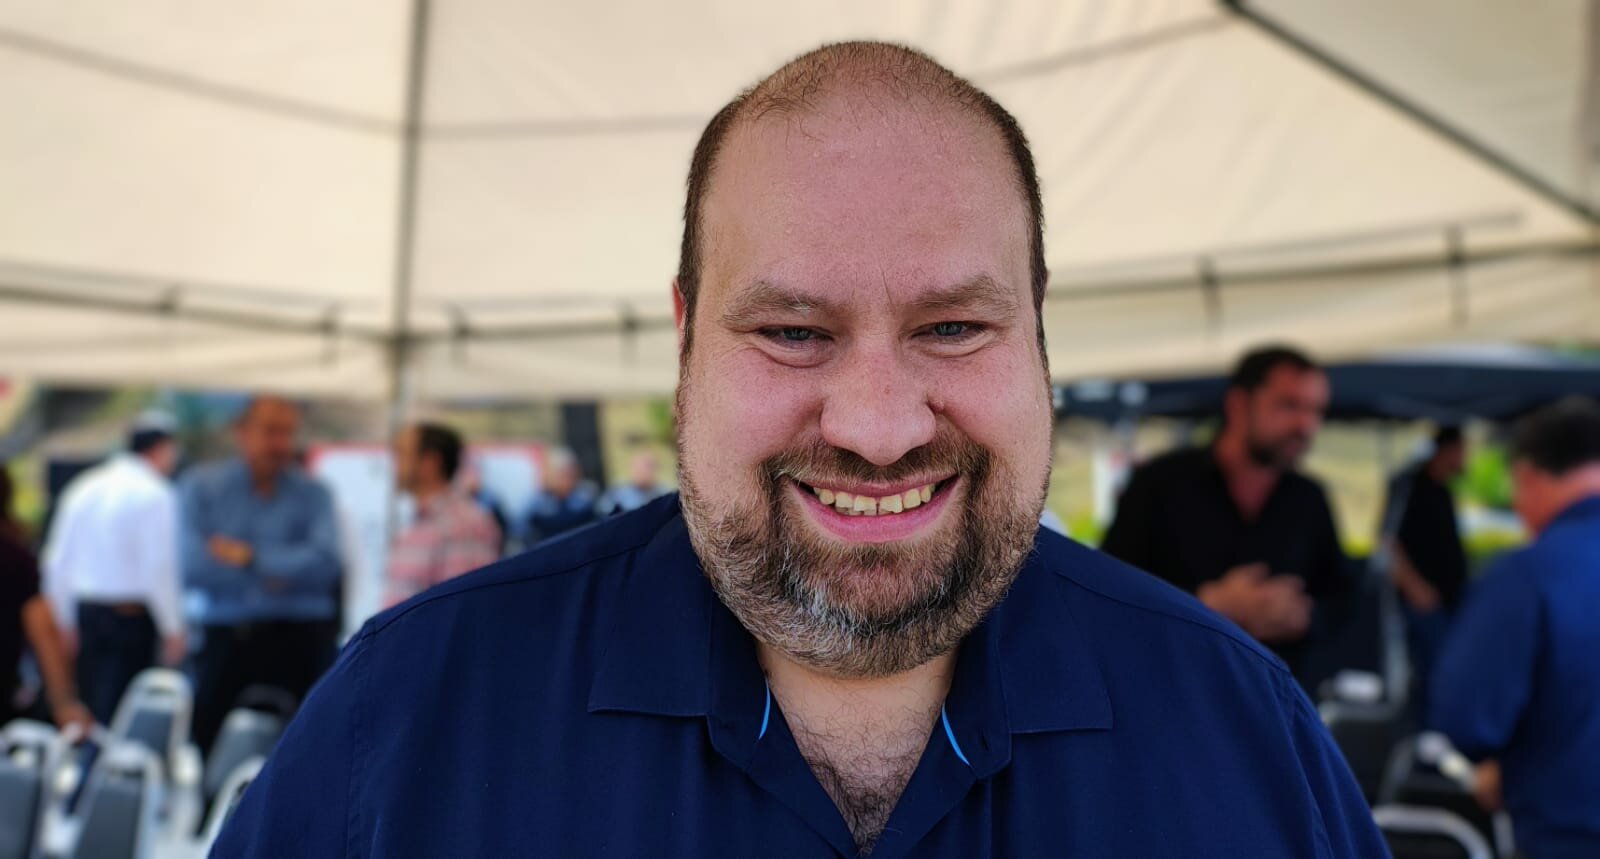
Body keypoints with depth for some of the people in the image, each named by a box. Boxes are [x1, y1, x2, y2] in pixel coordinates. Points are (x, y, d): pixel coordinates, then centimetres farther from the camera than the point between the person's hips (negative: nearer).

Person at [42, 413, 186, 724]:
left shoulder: (82, 488, 10)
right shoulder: (155, 494, -9)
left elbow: (57, 564, 11)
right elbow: (158, 569, -13)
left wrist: (68, 624, 18)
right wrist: (173, 630, -6)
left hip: (85, 611, 6)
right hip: (132, 616, -6)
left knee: (91, 710, 12)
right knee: (120, 712, -5)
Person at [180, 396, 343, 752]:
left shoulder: (312, 493, 5)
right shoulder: (200, 486, 6)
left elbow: (326, 562, -11)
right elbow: (190, 565, -7)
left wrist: (251, 558, -11)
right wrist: (270, 575, -10)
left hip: (298, 642, 0)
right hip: (225, 638, 0)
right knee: (203, 738, 0)